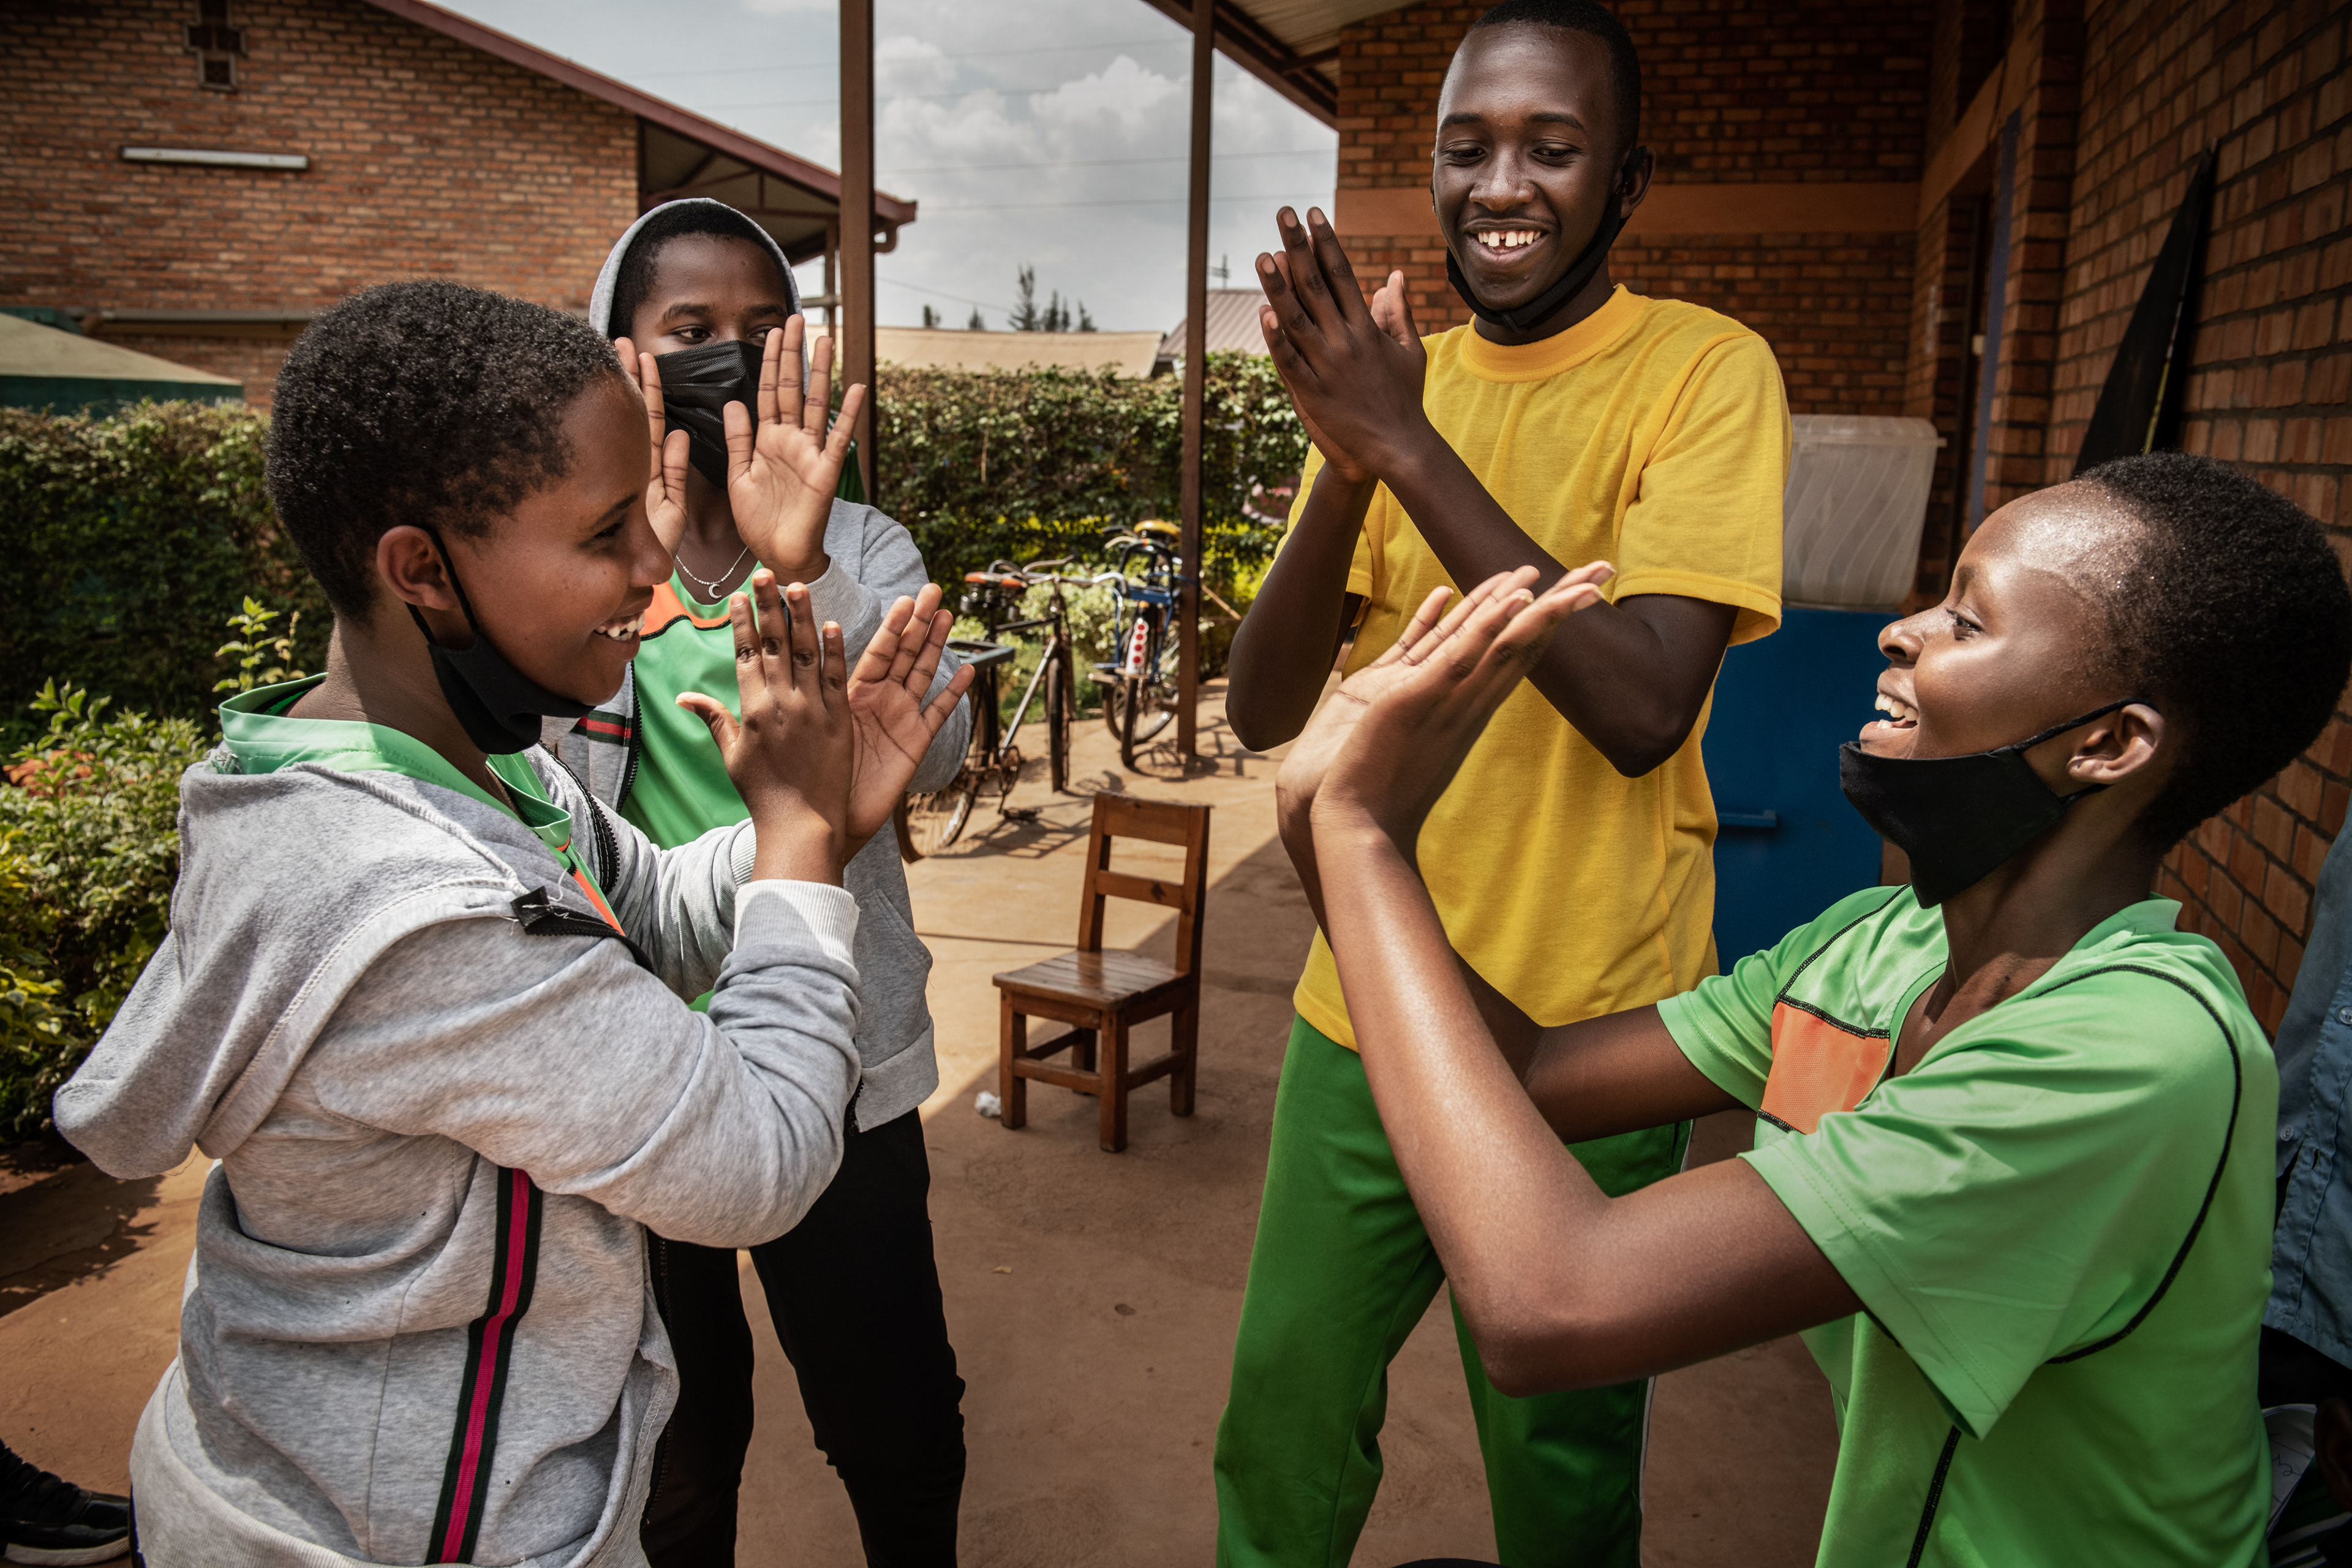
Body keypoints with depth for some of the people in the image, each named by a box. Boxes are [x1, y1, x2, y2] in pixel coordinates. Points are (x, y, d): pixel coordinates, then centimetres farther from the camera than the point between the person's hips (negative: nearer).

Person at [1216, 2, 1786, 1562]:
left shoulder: (1707, 369, -9)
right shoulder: (1393, 372, 4)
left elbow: (1643, 707, -23)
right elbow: (1266, 713, -3)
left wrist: (1410, 446, -24)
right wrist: (1347, 467, -19)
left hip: (1584, 1035, -3)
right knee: (1283, 1415, 18)